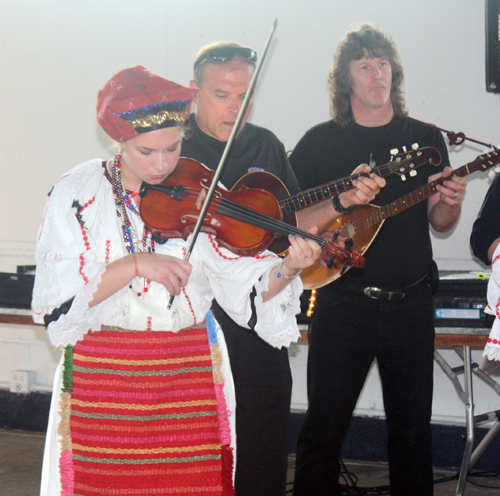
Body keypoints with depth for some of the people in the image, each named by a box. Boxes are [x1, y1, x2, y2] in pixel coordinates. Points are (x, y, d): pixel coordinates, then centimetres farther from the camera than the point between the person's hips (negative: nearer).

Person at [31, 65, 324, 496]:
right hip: (101, 376, -1)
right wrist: (135, 265, -21)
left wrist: (286, 270, -25)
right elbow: (55, 301, -12)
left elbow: (245, 287, -5)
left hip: (190, 375, 1)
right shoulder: (79, 194, -3)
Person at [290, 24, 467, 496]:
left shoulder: (426, 139, 9)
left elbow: (438, 223, 12)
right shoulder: (321, 142, 2)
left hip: (411, 303, 2)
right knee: (324, 427, -3)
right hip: (343, 303, -2)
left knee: (412, 428, 8)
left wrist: (449, 204, -10)